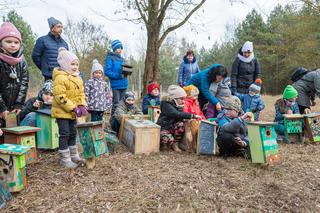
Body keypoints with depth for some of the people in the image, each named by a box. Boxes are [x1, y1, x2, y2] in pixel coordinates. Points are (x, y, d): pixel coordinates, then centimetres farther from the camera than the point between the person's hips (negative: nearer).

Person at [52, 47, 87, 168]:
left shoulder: (78, 79, 10)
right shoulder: (60, 78, -17)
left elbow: (81, 94, 14)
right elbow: (60, 97, -24)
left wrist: (81, 106, -4)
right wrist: (73, 108, -25)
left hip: (73, 112, 8)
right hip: (62, 112, -8)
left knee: (73, 133, 16)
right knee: (64, 134, -2)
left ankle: (74, 156, 29)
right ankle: (65, 159, 9)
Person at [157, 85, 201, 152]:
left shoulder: (178, 106, 6)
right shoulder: (166, 105, -19)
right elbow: (177, 114, -35)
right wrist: (193, 116, -39)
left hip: (172, 128, 8)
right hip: (162, 128, -8)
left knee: (180, 124, -24)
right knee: (170, 141, -36)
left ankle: (175, 144, -10)